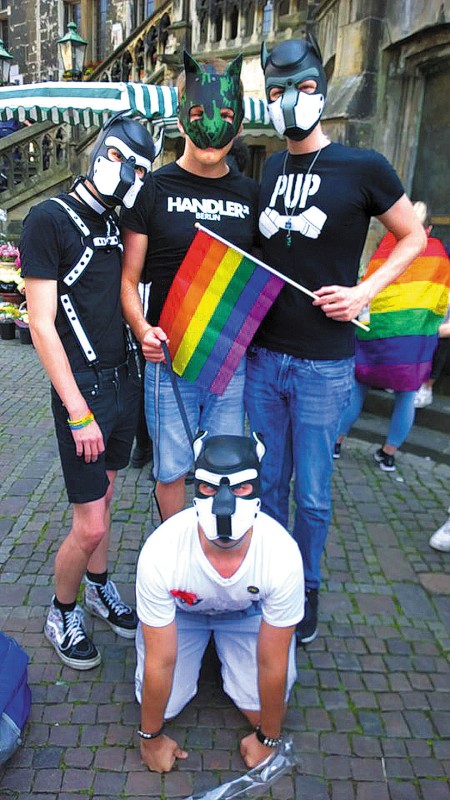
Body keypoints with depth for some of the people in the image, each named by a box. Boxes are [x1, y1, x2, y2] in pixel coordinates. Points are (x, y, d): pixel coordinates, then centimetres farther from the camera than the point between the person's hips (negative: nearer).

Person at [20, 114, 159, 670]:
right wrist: (79, 414, -18)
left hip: (123, 380, 7)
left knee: (102, 498, 19)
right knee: (90, 527, -1)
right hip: (83, 390, -7)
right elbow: (42, 326, -16)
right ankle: (62, 613, 26)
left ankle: (99, 588, 39)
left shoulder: (116, 224, 11)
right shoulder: (50, 219, -11)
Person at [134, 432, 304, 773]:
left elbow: (272, 663, -23)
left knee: (260, 707, -10)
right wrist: (151, 738, -8)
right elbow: (160, 662, -24)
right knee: (163, 704, -9)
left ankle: (222, 643, 20)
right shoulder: (160, 552, -39)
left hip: (248, 613, 0)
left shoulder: (283, 554, -38)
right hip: (181, 609, 0)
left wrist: (269, 738, -7)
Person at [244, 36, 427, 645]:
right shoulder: (266, 172, 10)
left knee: (312, 494, 7)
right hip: (263, 355, 4)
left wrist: (364, 292, -9)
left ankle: (307, 586, 31)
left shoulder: (363, 168, -4)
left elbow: (413, 236, 5)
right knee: (268, 482, 15)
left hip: (323, 364, -4)